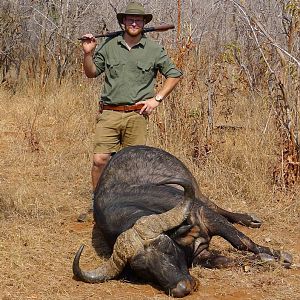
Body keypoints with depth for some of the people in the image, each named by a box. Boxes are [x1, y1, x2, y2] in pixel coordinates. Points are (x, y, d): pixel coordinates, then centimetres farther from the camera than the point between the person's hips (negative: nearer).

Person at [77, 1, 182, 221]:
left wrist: (157, 98, 2)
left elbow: (174, 75, 11)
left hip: (137, 115, -1)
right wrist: (88, 53, -3)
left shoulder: (154, 50, 5)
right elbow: (92, 73, 15)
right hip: (109, 114, 1)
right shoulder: (109, 46, 7)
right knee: (100, 159, -8)